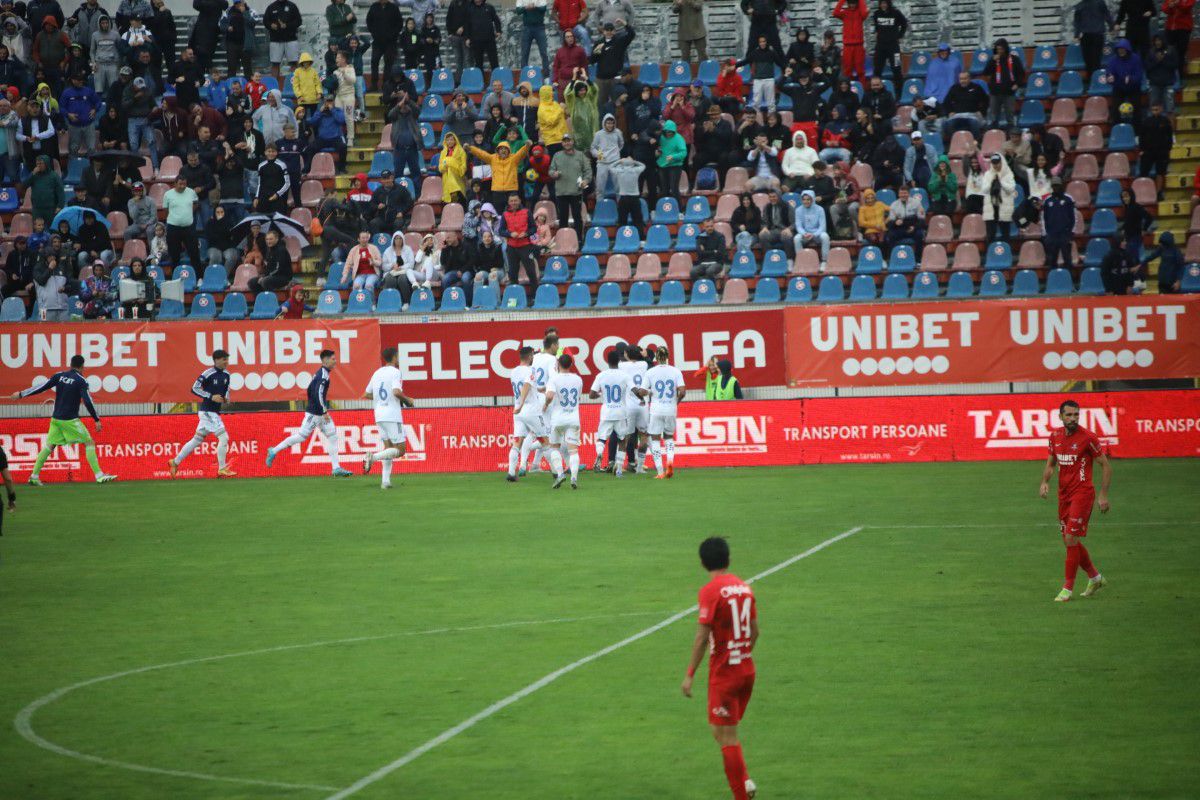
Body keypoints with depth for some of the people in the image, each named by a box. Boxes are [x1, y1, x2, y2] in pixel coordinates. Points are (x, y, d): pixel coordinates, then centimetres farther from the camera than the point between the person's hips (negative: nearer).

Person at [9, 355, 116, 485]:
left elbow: (41, 388, 3)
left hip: (56, 419, 5)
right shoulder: (81, 381, -8)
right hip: (70, 420, -5)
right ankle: (99, 475, -6)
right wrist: (97, 420, -9)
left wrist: (21, 394, 11)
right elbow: (87, 402, -14)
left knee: (49, 446, 13)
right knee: (89, 443, 1)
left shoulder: (59, 376, 5)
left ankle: (34, 476, 7)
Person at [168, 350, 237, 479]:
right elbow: (195, 388, -15)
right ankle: (222, 470, -5)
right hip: (207, 411, -8)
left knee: (197, 439, 14)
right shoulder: (208, 374, -15)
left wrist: (226, 398, 2)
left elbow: (226, 388, 24)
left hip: (215, 412, 8)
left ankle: (175, 462, 24)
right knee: (223, 437, -12)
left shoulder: (226, 374, 9)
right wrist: (211, 397, -23)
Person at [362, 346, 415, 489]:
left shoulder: (377, 373, 13)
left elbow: (368, 394, 17)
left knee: (388, 447, 12)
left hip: (379, 415, 7)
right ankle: (373, 457, -23)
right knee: (400, 450, -3)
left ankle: (386, 481, 1)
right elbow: (396, 392, -22)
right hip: (392, 416, -7)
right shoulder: (395, 372, -8)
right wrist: (407, 400, -5)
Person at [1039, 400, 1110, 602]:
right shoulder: (1055, 436, 6)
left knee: (1071, 538, -11)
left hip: (1083, 492, -7)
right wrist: (1045, 482, -2)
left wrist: (1103, 495, -10)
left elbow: (1106, 465, -6)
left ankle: (1068, 588, -3)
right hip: (1064, 493, 7)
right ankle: (1095, 577, 30)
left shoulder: (1087, 437, -12)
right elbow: (1050, 463, 18)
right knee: (1069, 540, 12)